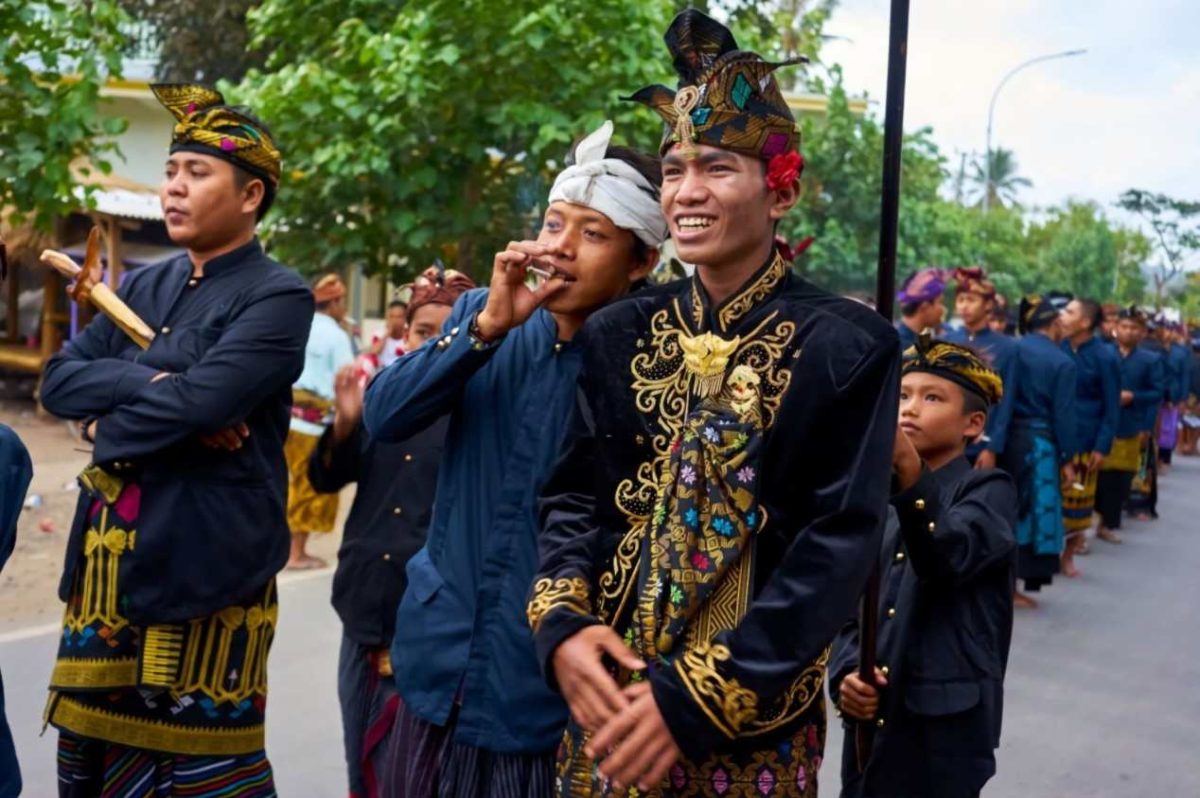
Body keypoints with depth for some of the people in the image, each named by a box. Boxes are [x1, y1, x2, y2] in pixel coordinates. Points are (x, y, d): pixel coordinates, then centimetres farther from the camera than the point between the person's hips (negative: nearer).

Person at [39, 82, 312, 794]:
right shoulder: (143, 288, 12)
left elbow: (201, 401, -23)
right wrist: (154, 383, -14)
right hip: (112, 556, 7)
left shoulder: (278, 296, -10)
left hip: (204, 561, -7)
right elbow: (59, 380, 1)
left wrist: (108, 425, -7)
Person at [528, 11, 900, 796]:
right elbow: (574, 496, 5)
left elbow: (840, 544, -14)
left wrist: (698, 696, -20)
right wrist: (562, 626, -15)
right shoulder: (620, 333, 4)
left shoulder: (849, 346, -9)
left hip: (754, 716, -3)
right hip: (609, 690, 4)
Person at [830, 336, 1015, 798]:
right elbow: (850, 609, 11)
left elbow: (948, 557, -26)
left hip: (945, 729, -5)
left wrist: (908, 468, -40)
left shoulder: (989, 491, -4)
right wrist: (844, 674, -8)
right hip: (869, 721, 5)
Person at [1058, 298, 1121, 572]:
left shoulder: (1105, 358, -10)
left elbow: (1112, 407, -6)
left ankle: (1068, 555, 22)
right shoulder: (1058, 349, 1)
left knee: (1077, 498, 7)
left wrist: (1102, 447, -10)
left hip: (1083, 440, -3)